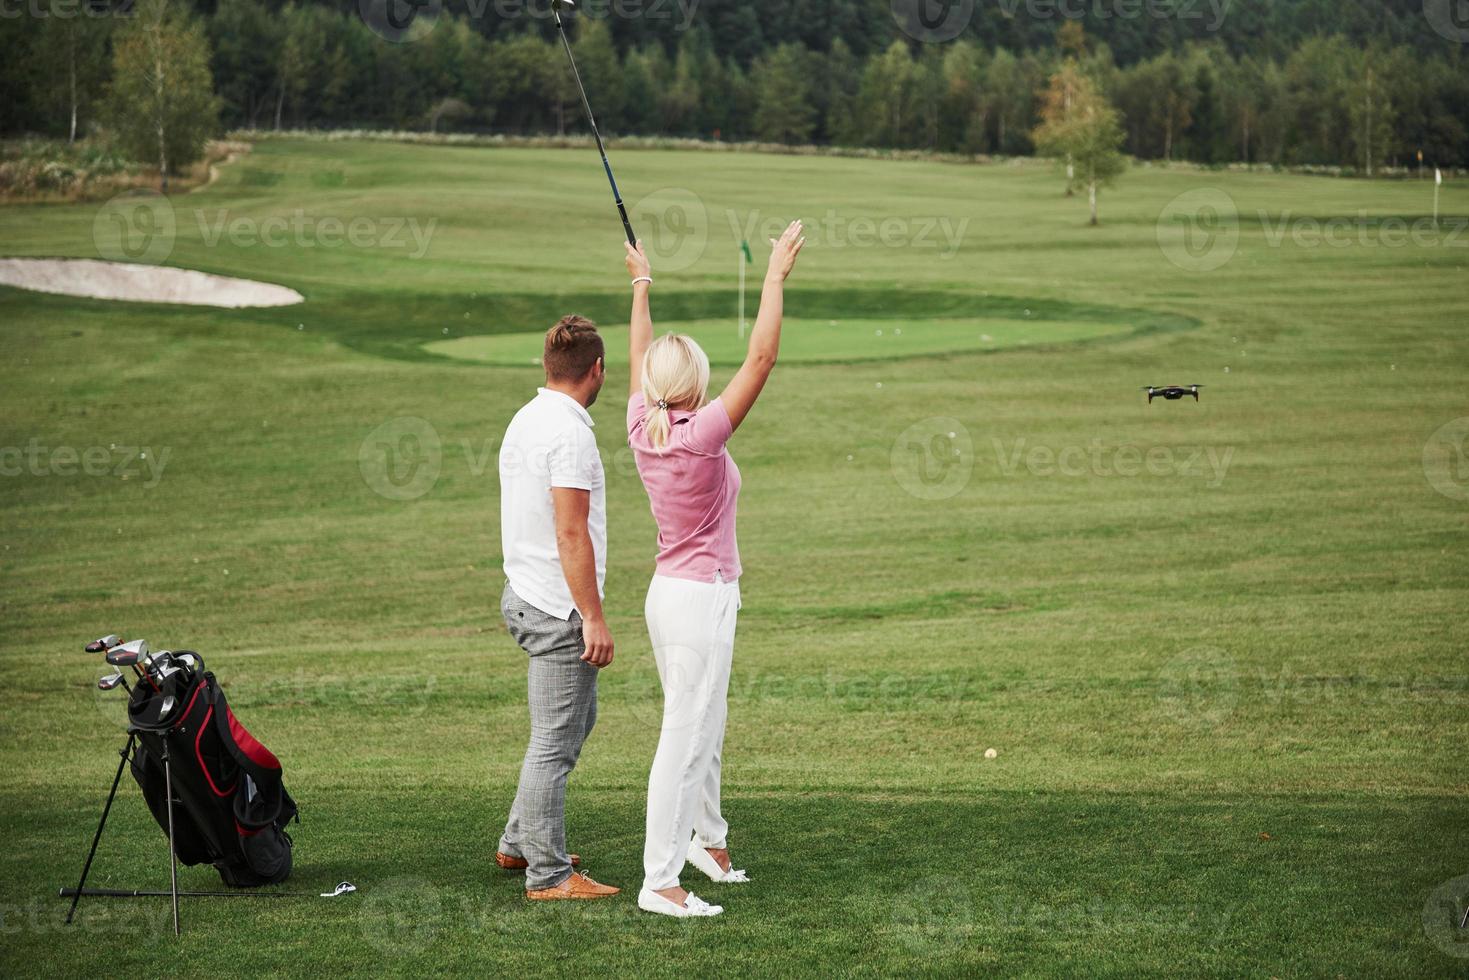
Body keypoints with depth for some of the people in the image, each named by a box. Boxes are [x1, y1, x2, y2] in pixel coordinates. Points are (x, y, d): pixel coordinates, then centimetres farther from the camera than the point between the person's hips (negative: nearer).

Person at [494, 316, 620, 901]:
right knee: (555, 742, -5)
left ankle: (519, 844, 28)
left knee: (577, 719, 22)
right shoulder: (569, 432, -19)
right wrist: (593, 617, -21)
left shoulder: (525, 421, 11)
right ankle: (548, 874, 0)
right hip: (558, 610, -10)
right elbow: (571, 534, -23)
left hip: (525, 597, 10)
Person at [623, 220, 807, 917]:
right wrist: (776, 279, -13)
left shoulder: (643, 428, 1)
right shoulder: (701, 434, -19)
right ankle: (660, 881, -6)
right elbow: (761, 358, -20)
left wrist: (641, 288, 29)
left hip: (672, 593, 9)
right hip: (701, 599, -9)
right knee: (684, 738, -7)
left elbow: (639, 361, 19)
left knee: (704, 728, 23)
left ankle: (708, 839, 40)